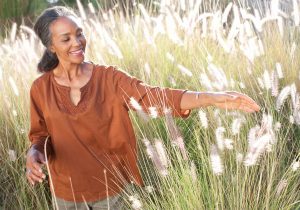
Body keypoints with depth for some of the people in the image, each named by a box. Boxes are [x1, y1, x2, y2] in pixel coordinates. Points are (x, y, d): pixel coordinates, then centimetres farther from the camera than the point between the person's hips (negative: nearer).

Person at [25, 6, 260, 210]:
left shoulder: (109, 78, -11)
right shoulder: (41, 88, -7)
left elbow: (155, 97, -21)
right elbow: (40, 136, 2)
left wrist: (213, 98, -34)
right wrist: (34, 153, -23)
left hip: (113, 188, -1)